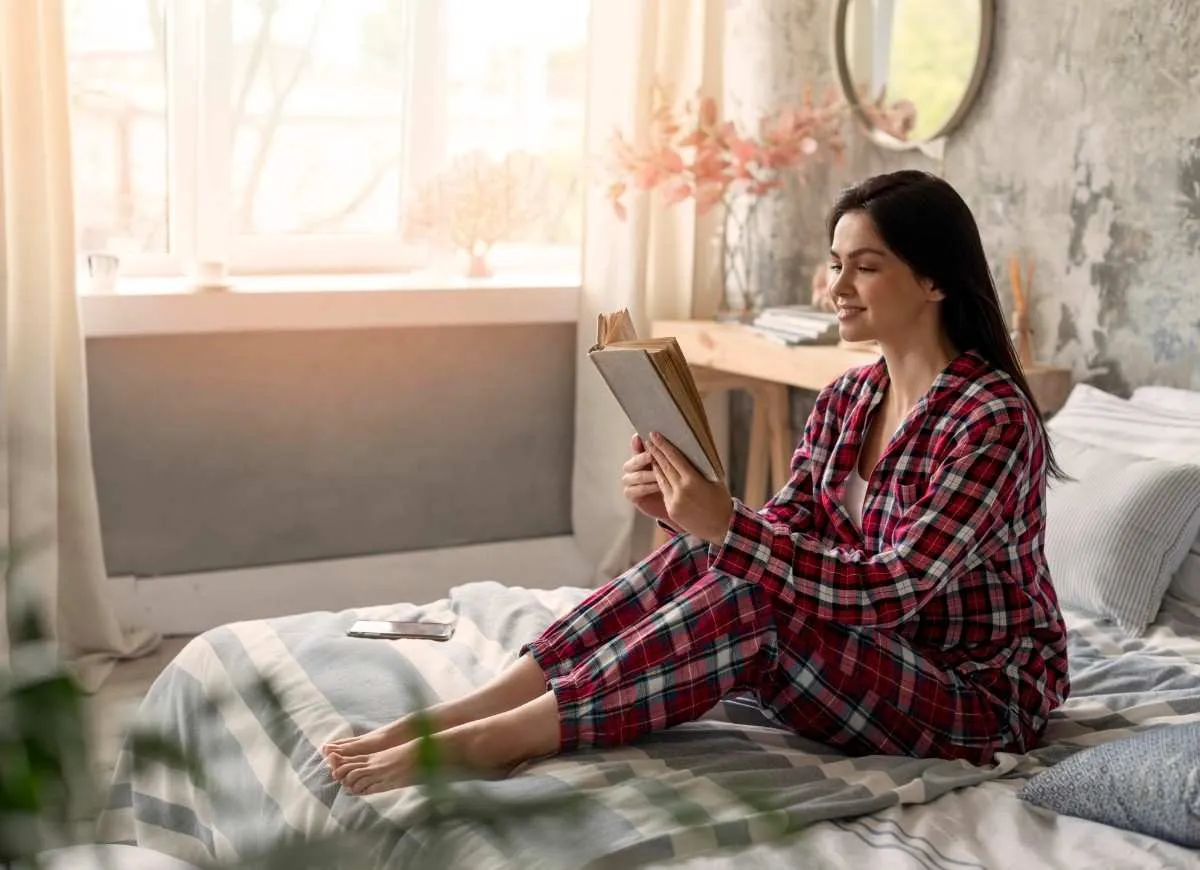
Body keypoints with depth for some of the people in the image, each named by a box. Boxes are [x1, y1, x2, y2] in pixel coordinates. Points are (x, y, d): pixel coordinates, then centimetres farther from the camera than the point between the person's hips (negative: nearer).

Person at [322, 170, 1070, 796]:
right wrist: (684, 507, -19)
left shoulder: (993, 418, -22)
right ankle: (450, 717, -22)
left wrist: (729, 528, -37)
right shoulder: (847, 398, 4)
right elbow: (787, 536, 0)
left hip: (981, 696, -7)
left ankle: (483, 742, -30)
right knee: (704, 557, -17)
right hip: (877, 654, 7)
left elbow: (889, 589, -29)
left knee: (747, 604, -31)